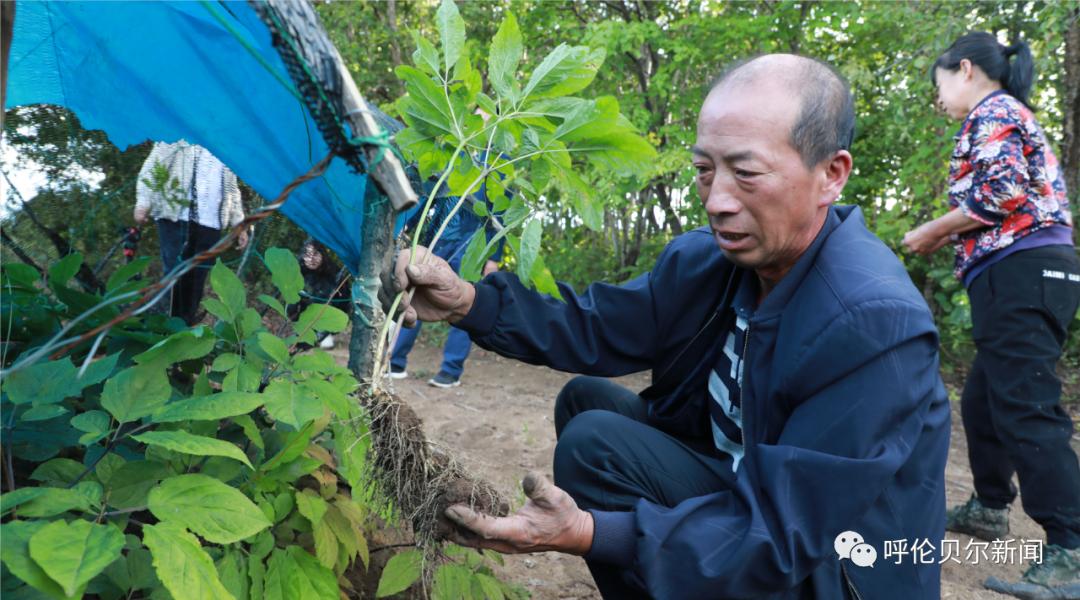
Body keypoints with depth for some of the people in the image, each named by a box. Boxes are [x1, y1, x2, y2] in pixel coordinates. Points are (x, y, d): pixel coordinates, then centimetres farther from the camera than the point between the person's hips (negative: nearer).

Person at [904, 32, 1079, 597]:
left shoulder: (992, 111, -3)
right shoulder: (1009, 115, 26)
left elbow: (1002, 192, -18)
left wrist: (935, 230, -6)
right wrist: (948, 238, 17)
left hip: (1021, 275, -11)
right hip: (1027, 275, 11)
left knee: (1026, 408, -11)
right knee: (983, 399, 18)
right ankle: (990, 506, 31)